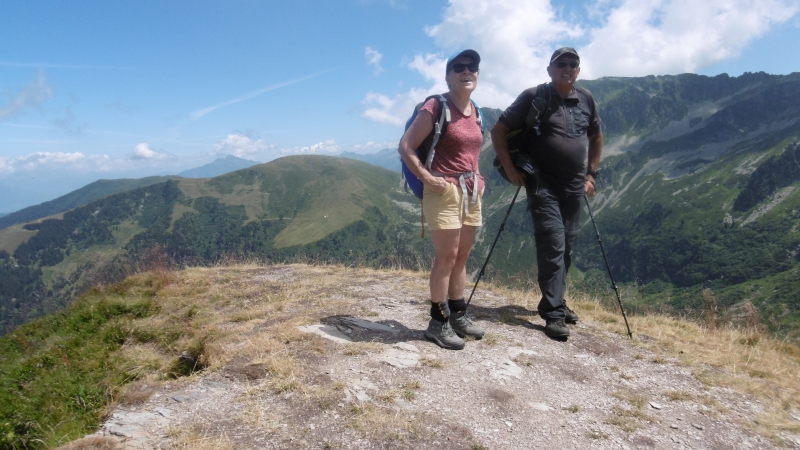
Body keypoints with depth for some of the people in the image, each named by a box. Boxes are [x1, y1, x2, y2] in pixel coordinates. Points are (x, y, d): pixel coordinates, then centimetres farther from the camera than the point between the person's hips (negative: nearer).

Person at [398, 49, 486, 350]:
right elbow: (406, 147, -12)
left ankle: (458, 316, 24)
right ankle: (438, 323, 5)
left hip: (471, 191, 8)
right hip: (444, 190, -8)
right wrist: (427, 178, -18)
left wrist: (477, 178, 14)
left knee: (462, 256, 12)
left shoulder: (475, 111, 13)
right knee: (446, 257, -6)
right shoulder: (435, 107, -10)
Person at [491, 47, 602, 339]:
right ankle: (553, 314, -5)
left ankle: (556, 302, 28)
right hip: (543, 185, -5)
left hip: (574, 187, 6)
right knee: (553, 247, -11)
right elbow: (498, 131, -5)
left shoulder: (586, 100, 9)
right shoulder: (534, 97, -5)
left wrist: (591, 174, 14)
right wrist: (510, 169, -11)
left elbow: (596, 137, 23)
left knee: (566, 249, 12)